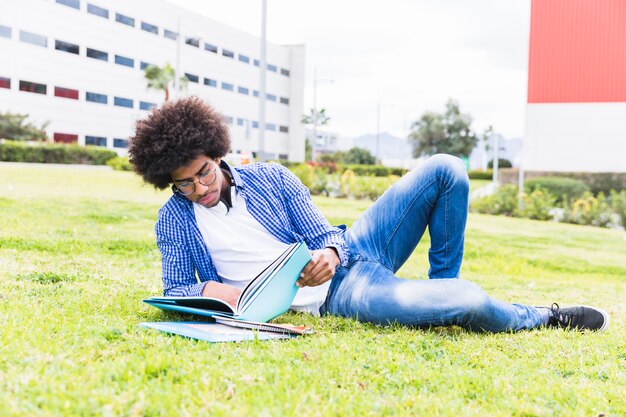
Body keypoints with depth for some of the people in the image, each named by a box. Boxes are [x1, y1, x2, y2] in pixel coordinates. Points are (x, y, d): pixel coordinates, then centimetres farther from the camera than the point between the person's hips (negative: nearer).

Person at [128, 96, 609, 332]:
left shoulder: (272, 177, 6)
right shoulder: (175, 221, 2)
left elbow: (324, 233, 5)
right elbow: (173, 290, -1)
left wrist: (331, 252, -20)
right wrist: (209, 290, -25)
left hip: (351, 251, 5)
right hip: (339, 295, -5)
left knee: (444, 171, -11)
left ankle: (442, 288, 5)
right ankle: (543, 317, 5)